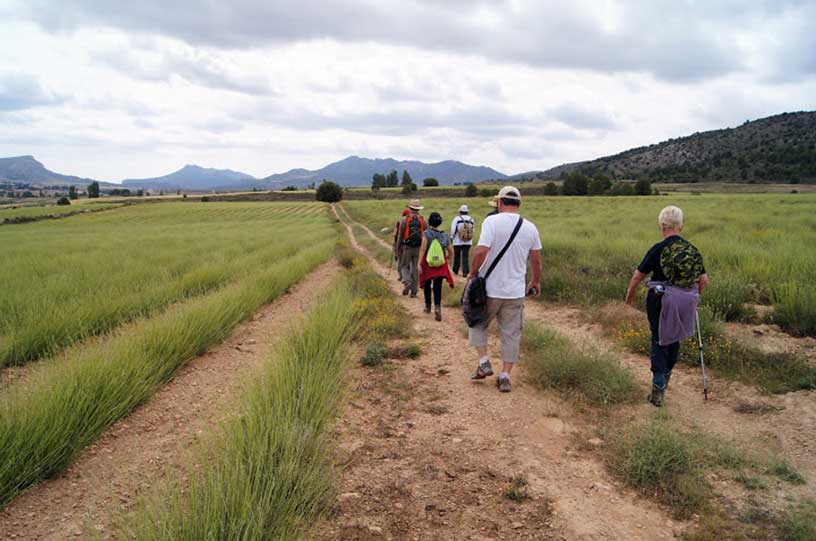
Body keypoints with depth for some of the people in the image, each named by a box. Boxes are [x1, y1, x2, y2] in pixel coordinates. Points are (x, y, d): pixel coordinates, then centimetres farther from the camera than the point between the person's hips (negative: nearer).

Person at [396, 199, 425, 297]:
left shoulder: (404, 219, -2)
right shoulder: (423, 220, 3)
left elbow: (400, 235, -1)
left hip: (407, 247, -2)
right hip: (419, 248, 2)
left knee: (404, 266, 10)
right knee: (415, 269, 8)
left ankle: (407, 283, -15)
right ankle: (414, 291, 8)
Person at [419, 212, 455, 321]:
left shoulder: (427, 233, -9)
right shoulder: (445, 235, 2)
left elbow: (423, 249, -17)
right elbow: (451, 251, 4)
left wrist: (419, 263, -18)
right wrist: (446, 258, 25)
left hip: (428, 263, -2)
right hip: (441, 266, 2)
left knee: (427, 285, 17)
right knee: (438, 287, 3)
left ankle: (428, 306, 31)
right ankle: (437, 307, -18)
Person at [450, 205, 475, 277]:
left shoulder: (457, 219, -8)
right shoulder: (471, 220, 1)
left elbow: (453, 230, -7)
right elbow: (473, 230, 6)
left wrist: (451, 237, 5)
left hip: (458, 241, -1)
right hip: (468, 242, 1)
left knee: (457, 256, 14)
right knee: (465, 257, 1)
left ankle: (455, 271, 26)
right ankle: (465, 272, -8)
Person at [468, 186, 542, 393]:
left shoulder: (492, 221, -11)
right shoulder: (530, 227, 3)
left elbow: (481, 251, -21)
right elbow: (536, 261, 10)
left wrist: (473, 272, -4)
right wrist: (535, 282, 26)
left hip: (490, 289, -3)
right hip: (516, 291, 3)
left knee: (477, 324, 19)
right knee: (511, 334, 11)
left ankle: (484, 363, 11)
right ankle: (505, 376, 13)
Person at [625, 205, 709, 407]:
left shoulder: (658, 250, -13)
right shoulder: (692, 250, 0)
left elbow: (638, 275, -8)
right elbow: (704, 279, 3)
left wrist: (629, 294, 9)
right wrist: (694, 296, 20)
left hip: (659, 301, -4)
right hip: (684, 303, 4)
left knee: (659, 341, 4)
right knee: (674, 339, 21)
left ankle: (658, 386, -5)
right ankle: (666, 376, 36)